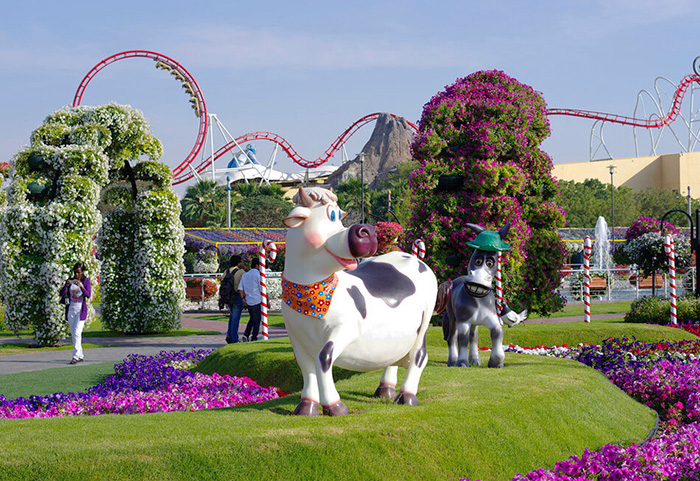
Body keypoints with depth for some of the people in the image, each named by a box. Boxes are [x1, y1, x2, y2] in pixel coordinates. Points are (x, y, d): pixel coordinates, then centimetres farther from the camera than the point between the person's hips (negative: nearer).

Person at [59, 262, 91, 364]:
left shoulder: (86, 281, -2)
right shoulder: (70, 281, 7)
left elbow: (88, 295, -15)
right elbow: (61, 294, 0)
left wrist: (81, 286, -28)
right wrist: (66, 285, -19)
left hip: (81, 310, -4)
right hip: (71, 310, 5)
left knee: (77, 332, -15)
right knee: (73, 334, 7)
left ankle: (76, 356, -16)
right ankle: (80, 355, 15)